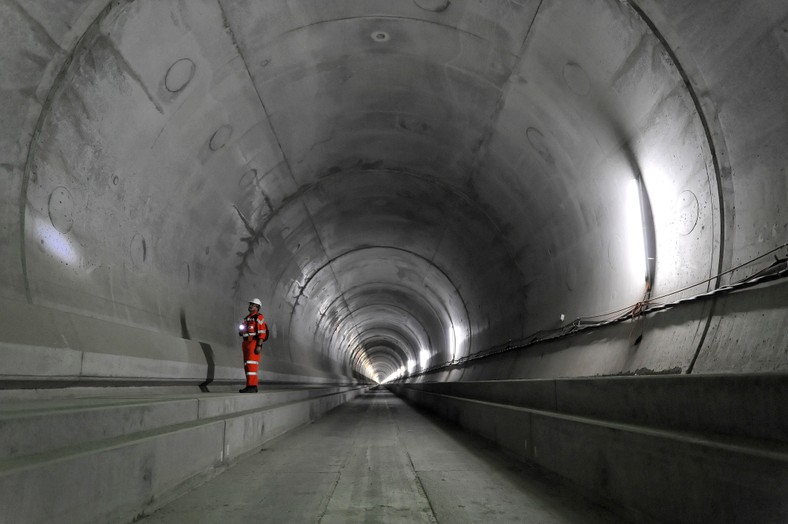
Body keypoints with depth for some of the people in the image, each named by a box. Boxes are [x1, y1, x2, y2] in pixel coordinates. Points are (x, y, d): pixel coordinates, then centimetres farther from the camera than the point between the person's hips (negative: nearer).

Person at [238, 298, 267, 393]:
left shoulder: (259, 317, -7)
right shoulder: (247, 318, 21)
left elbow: (262, 332, -14)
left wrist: (259, 346, -22)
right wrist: (241, 331, 3)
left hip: (254, 343, -9)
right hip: (246, 343, 9)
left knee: (251, 364, -17)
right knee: (247, 365, 6)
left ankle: (251, 386, -20)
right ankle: (253, 386, 7)